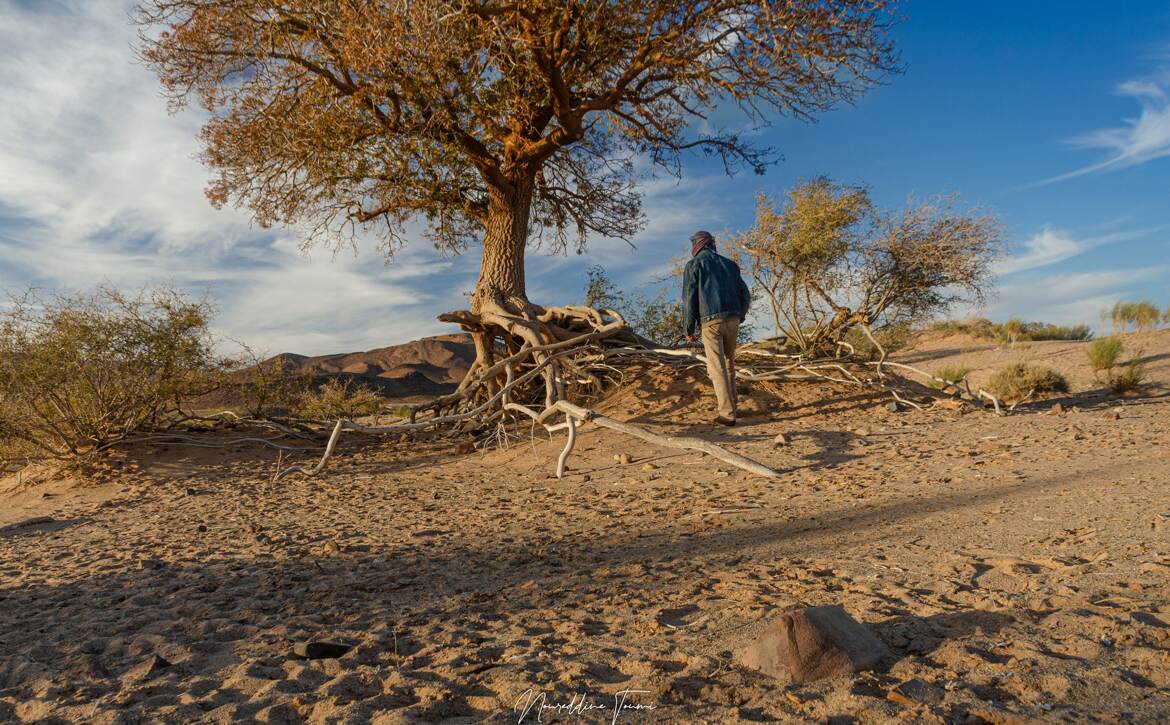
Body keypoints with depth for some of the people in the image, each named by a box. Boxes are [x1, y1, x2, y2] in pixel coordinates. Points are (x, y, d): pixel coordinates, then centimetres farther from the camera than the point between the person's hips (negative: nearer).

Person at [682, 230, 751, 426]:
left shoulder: (694, 265, 3)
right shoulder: (729, 264, 17)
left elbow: (689, 298, -6)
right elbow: (745, 297, 14)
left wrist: (689, 329, 1)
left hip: (710, 322, -5)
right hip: (731, 320, 5)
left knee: (717, 368, -4)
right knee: (728, 363, 21)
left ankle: (728, 414, -8)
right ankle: (730, 402, 28)